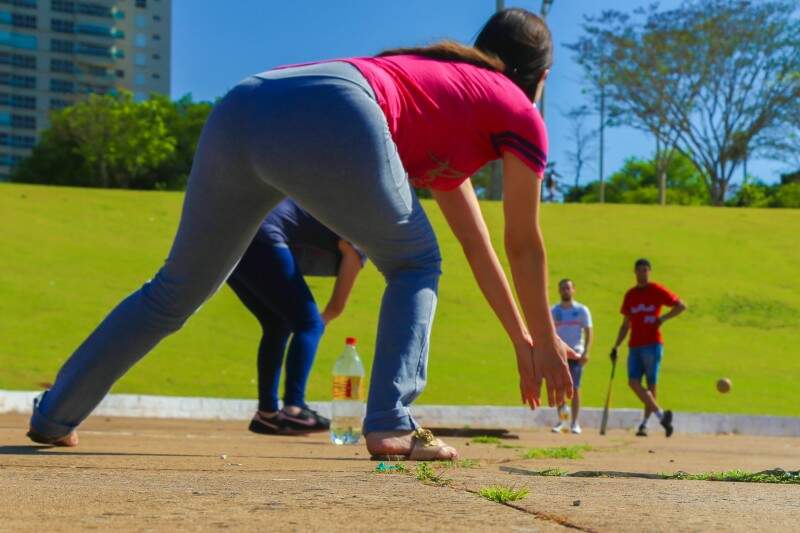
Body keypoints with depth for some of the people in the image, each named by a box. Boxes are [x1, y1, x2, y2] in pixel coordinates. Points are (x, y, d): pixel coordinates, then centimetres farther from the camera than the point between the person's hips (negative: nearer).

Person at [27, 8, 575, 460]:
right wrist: (546, 342, 40)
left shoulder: (441, 81, 41)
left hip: (240, 108, 7)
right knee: (414, 265, 18)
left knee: (175, 290, 22)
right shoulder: (519, 114, 22)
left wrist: (521, 339, 50)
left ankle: (55, 415, 27)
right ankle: (391, 424, 1)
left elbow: (475, 242, 45)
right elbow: (525, 247, 27)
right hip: (331, 118, -7)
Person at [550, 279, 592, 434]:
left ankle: (574, 423, 2)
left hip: (576, 354, -2)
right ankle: (561, 421, 10)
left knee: (575, 388, -4)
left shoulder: (582, 310, 3)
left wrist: (586, 352, -13)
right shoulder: (553, 311, 9)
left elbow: (588, 332, -1)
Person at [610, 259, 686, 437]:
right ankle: (660, 415, -9)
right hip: (634, 346, 5)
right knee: (633, 382, -11)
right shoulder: (630, 295, 15)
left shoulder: (657, 290, 1)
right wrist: (616, 346, 15)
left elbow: (681, 305, 1)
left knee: (651, 385, -4)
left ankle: (644, 423, 0)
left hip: (653, 344, -5)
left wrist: (663, 318, -10)